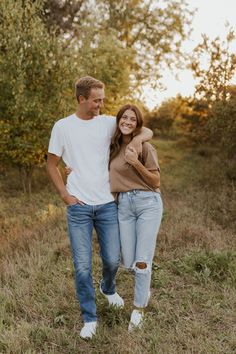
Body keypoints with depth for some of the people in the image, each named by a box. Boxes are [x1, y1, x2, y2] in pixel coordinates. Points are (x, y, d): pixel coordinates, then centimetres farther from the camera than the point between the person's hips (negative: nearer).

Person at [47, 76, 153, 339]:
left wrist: (138, 138, -15)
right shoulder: (63, 127, 0)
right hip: (78, 206, -1)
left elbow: (147, 131, 8)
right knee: (82, 266, 0)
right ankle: (89, 318, 17)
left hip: (107, 204, 2)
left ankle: (108, 289, 43)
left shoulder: (108, 123, 3)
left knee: (112, 260, 9)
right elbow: (51, 165, 7)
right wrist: (65, 195, -3)